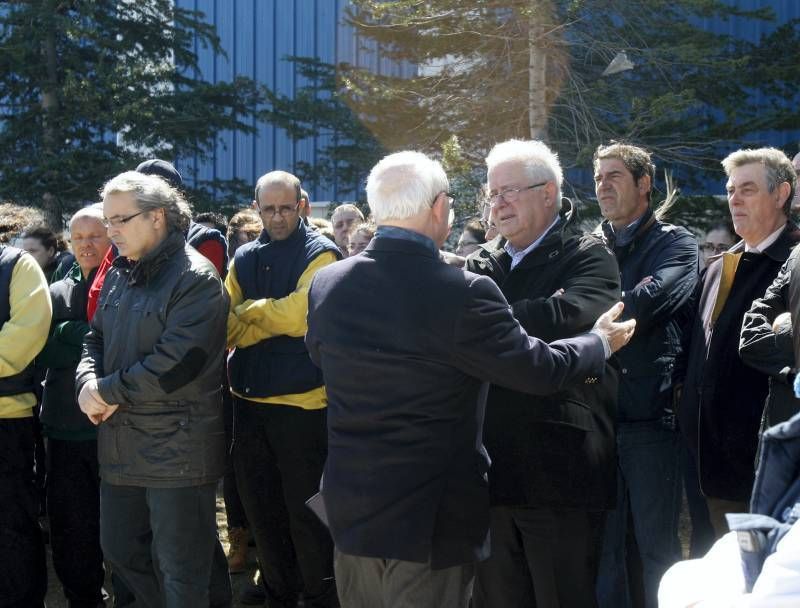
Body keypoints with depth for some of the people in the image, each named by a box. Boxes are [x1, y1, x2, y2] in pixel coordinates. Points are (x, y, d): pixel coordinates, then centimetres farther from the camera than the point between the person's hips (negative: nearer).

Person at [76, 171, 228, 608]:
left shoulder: (196, 280, -14)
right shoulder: (119, 274, 12)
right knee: (120, 550, 18)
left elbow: (174, 364, -22)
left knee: (180, 571, 0)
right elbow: (96, 341, 15)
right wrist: (88, 385, -7)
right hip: (121, 444, 8)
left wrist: (107, 391, -14)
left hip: (178, 450, -8)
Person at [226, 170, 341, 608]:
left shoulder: (319, 254, -7)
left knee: (305, 511, 0)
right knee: (260, 507, 15)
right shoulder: (244, 258, 10)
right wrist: (272, 319, -15)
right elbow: (227, 326, 4)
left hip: (302, 402, -6)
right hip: (249, 400, 6)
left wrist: (249, 311, -4)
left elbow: (298, 316, -19)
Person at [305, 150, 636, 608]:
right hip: (429, 517, -5)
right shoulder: (464, 294, -21)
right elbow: (539, 369, -12)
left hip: (349, 506, 5)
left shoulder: (327, 284, -4)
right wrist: (601, 342, 8)